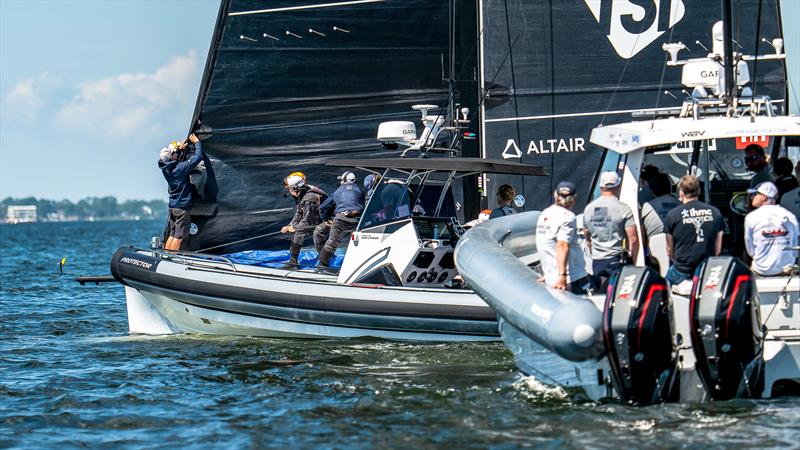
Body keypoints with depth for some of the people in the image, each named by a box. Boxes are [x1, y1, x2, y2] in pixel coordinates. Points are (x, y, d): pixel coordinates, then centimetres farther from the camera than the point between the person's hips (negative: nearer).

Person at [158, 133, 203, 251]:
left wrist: (180, 148, 19)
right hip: (183, 206, -7)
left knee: (171, 235, 12)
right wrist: (196, 142, 0)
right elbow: (198, 157, -16)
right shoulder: (180, 168, -19)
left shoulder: (165, 167, 1)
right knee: (179, 237, -4)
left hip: (172, 206, 7)